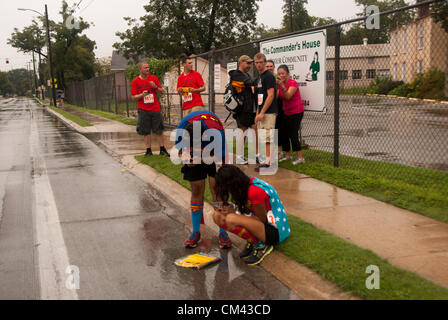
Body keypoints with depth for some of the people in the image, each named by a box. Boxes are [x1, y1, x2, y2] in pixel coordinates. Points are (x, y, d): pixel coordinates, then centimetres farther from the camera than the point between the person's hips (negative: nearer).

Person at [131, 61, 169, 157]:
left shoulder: (153, 78, 6)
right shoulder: (135, 81, 0)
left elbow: (162, 92, 8)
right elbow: (133, 98, 0)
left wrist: (156, 87, -11)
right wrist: (142, 94, -18)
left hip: (155, 109, 1)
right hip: (143, 110, -1)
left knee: (159, 131, 3)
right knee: (146, 131, 2)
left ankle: (162, 149, 12)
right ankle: (148, 150, 11)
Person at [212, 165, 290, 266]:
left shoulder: (255, 191, -27)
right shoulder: (247, 182, -1)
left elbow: (262, 219, -20)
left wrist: (235, 212, -15)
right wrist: (225, 206, -7)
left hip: (274, 231, -9)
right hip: (258, 223, 9)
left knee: (230, 219, -33)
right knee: (217, 216, -3)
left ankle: (260, 246, -11)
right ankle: (251, 242, 2)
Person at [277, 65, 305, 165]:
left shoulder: (293, 83, -15)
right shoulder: (280, 84, 6)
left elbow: (288, 96, -29)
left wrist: (282, 86, -40)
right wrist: (277, 86, -19)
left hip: (296, 112, -8)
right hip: (286, 112, 8)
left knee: (293, 134, -11)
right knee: (284, 134, 9)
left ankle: (300, 157, -6)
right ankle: (288, 155, 22)